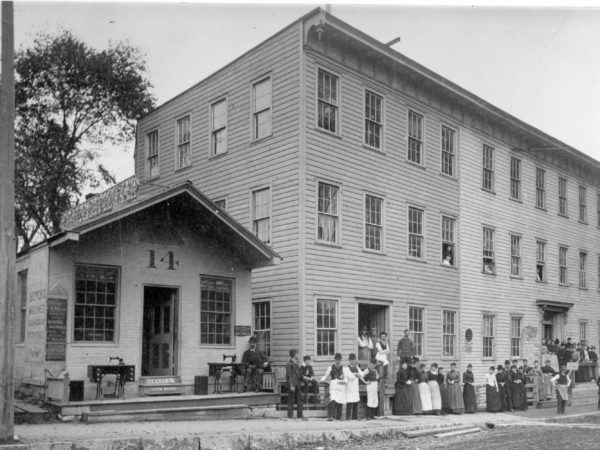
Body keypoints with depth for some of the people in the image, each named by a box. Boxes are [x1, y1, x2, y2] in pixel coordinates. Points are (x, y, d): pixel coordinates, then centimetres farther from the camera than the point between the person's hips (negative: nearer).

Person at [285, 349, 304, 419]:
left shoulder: (296, 364, 16)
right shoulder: (289, 364, -11)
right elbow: (289, 376, -15)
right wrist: (291, 385, -19)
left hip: (297, 385, 9)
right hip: (292, 385, -9)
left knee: (299, 399, 7)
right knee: (291, 400, -2)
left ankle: (299, 415, 13)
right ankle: (290, 416, 4)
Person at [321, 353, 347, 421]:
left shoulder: (343, 368, 12)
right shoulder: (331, 367, 9)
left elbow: (346, 380, 13)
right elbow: (326, 376, 12)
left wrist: (342, 381, -8)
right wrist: (322, 380, -8)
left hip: (341, 387, 2)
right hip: (333, 387, -2)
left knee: (340, 403, 1)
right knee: (332, 401, -20)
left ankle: (338, 417, 15)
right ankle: (330, 416, -24)